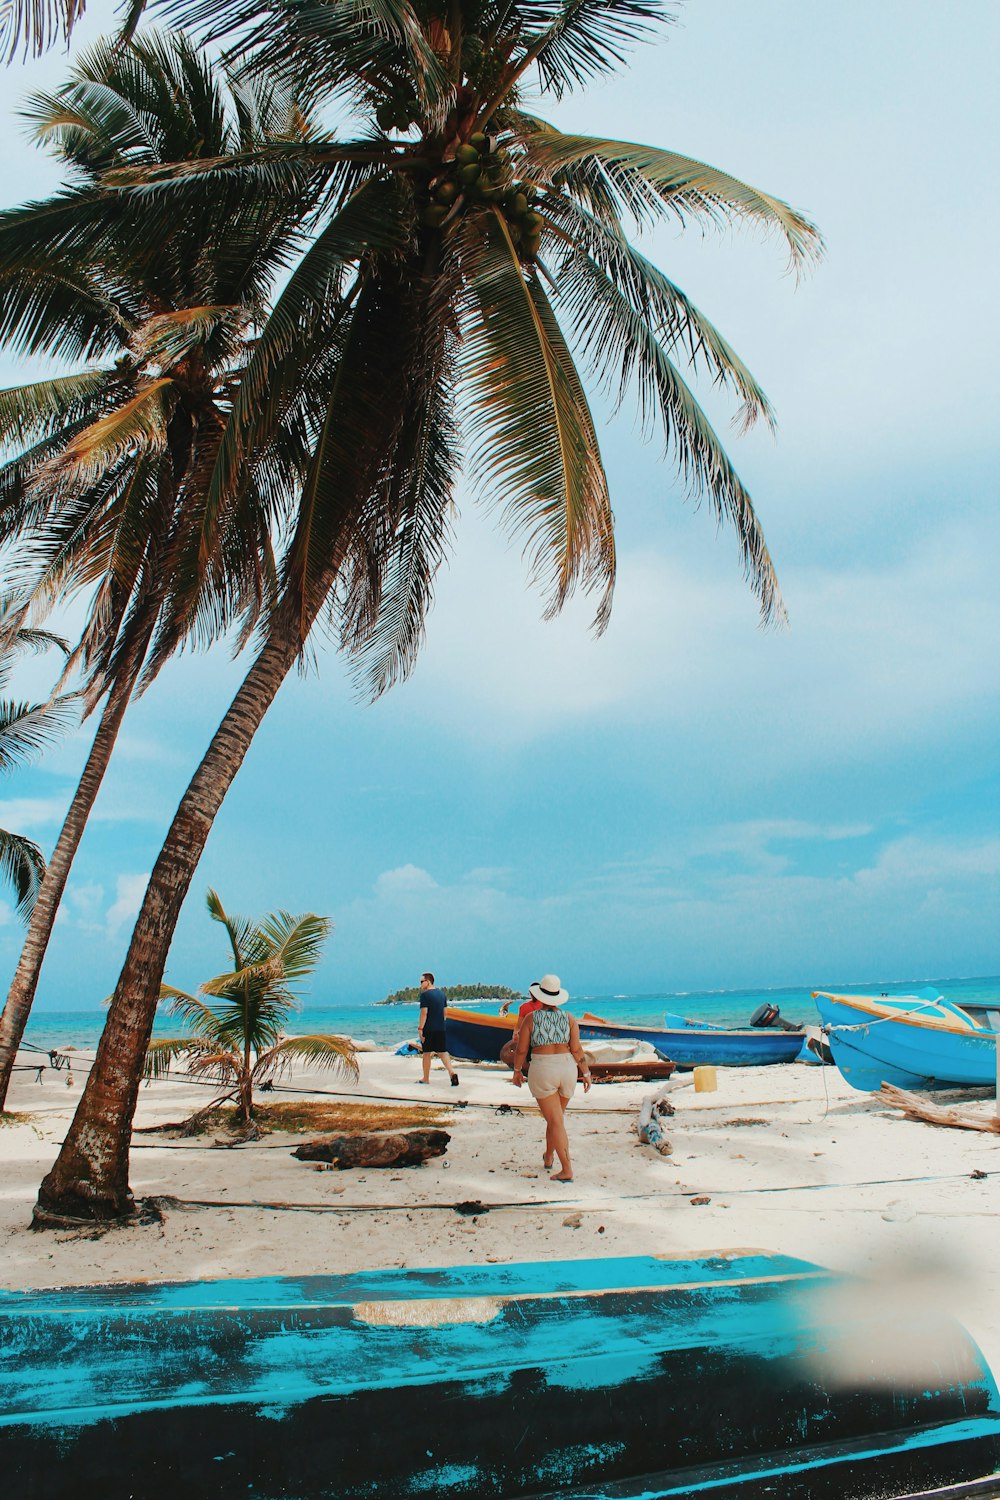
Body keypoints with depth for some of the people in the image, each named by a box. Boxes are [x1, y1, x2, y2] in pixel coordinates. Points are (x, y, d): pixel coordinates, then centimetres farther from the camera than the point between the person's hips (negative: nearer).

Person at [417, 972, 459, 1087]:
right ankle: (452, 1072, -13)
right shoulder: (441, 993, 12)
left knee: (426, 1053, 7)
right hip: (441, 1028, 6)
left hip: (428, 1028, -6)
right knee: (443, 1052, 6)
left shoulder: (425, 995, -11)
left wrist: (420, 1028, -14)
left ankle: (426, 1079, 17)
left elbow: (424, 1013, -16)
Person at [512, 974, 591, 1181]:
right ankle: (548, 1157, 39)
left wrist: (517, 1070, 11)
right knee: (555, 1116, 22)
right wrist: (586, 1073, 5)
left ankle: (567, 1170, -6)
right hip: (567, 1070, 4)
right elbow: (576, 1049, -4)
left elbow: (521, 1049, -4)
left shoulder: (530, 1018, -8)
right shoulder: (568, 1018, -2)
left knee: (555, 1121, -1)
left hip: (542, 1071, -3)